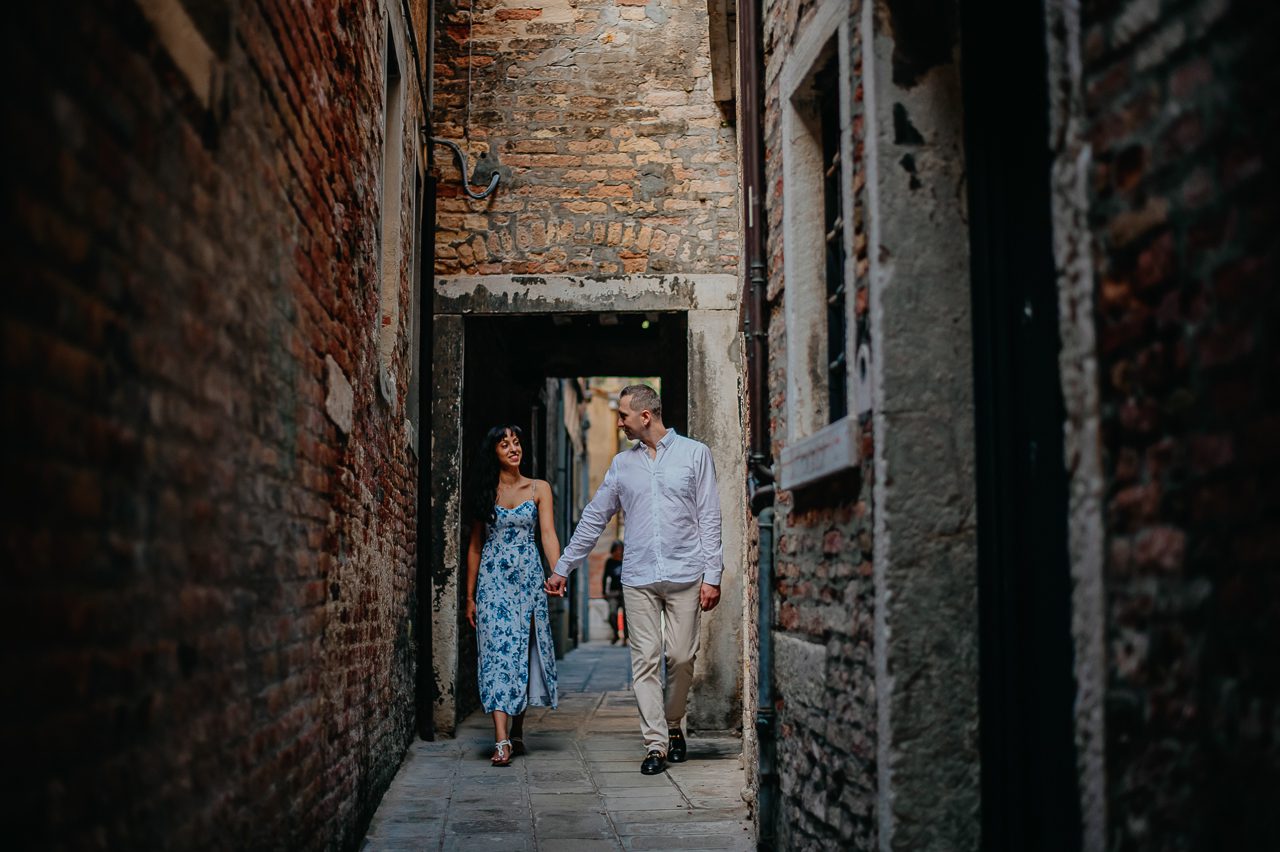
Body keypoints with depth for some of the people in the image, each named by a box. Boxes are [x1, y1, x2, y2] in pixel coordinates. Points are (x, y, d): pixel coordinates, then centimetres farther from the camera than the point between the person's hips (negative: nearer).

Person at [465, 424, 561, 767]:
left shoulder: (539, 489, 6)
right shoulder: (484, 493, 8)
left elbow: (548, 534, -4)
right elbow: (475, 545, 10)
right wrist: (470, 595, 7)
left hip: (528, 578, 1)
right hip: (492, 580, 0)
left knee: (524, 652, 4)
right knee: (498, 652, -10)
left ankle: (517, 732, 17)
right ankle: (501, 740, -16)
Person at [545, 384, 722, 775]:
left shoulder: (694, 454, 4)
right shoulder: (622, 463, 13)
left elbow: (709, 518, 1)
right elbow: (594, 518, 17)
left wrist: (712, 575, -5)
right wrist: (563, 568, 16)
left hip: (684, 575, -2)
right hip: (638, 578, 2)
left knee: (681, 657, 1)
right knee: (645, 661, -2)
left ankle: (672, 725, 24)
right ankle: (655, 744, 2)